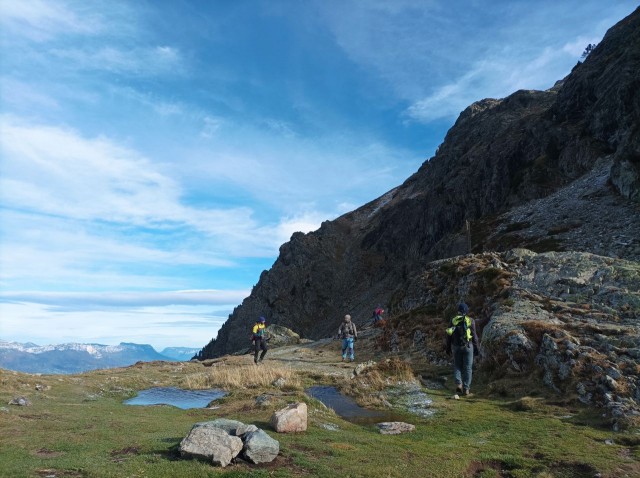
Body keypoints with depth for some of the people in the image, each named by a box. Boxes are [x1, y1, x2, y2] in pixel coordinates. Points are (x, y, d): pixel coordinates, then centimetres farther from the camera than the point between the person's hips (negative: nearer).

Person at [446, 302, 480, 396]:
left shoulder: (453, 320, 0)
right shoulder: (470, 321, -6)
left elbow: (449, 335, 2)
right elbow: (474, 336, -4)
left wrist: (448, 348, 11)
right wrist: (477, 348, 5)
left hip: (456, 346, 2)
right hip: (468, 346, -2)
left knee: (457, 366, 14)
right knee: (468, 368, 6)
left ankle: (458, 384, -2)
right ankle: (466, 389, 6)